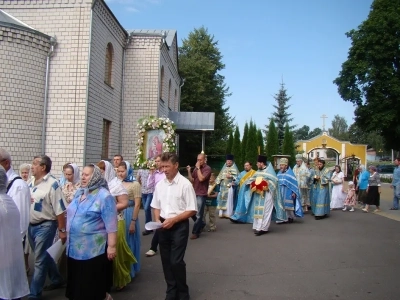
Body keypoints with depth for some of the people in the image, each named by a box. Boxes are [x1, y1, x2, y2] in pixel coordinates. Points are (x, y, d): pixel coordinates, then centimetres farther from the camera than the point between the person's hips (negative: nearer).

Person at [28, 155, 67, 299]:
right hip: (31, 225, 8)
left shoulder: (52, 184, -17)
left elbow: (59, 210, -17)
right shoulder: (31, 182, 7)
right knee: (43, 256, 19)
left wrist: (62, 230, -16)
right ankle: (57, 280, 37)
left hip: (45, 225, -8)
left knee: (40, 260, 1)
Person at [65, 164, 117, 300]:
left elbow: (111, 224, -18)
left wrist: (112, 246, -19)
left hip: (94, 250, -8)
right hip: (75, 248, 8)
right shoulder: (79, 193, 9)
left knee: (94, 287, 5)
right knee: (77, 285, 18)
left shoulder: (104, 196, -15)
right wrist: (68, 235, 22)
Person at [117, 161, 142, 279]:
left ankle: (129, 270, 21)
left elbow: (137, 205, -11)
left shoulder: (135, 184, -9)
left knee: (128, 243, 7)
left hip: (129, 216, -4)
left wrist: (133, 222, -15)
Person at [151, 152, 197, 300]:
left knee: (176, 261, -5)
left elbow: (192, 210, -12)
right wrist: (157, 220, -5)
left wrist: (173, 220, -19)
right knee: (166, 261, 13)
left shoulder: (185, 184, -13)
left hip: (179, 226, -5)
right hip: (163, 226, 6)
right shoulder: (160, 184, 4)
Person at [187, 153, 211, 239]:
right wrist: (189, 171, -4)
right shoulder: (196, 168, 11)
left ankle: (195, 232, 10)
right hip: (194, 193, 7)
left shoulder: (207, 168, -9)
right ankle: (201, 224, 34)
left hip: (201, 194, -7)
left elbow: (201, 178, -22)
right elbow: (191, 180, 9)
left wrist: (198, 168, -16)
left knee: (198, 215, -1)